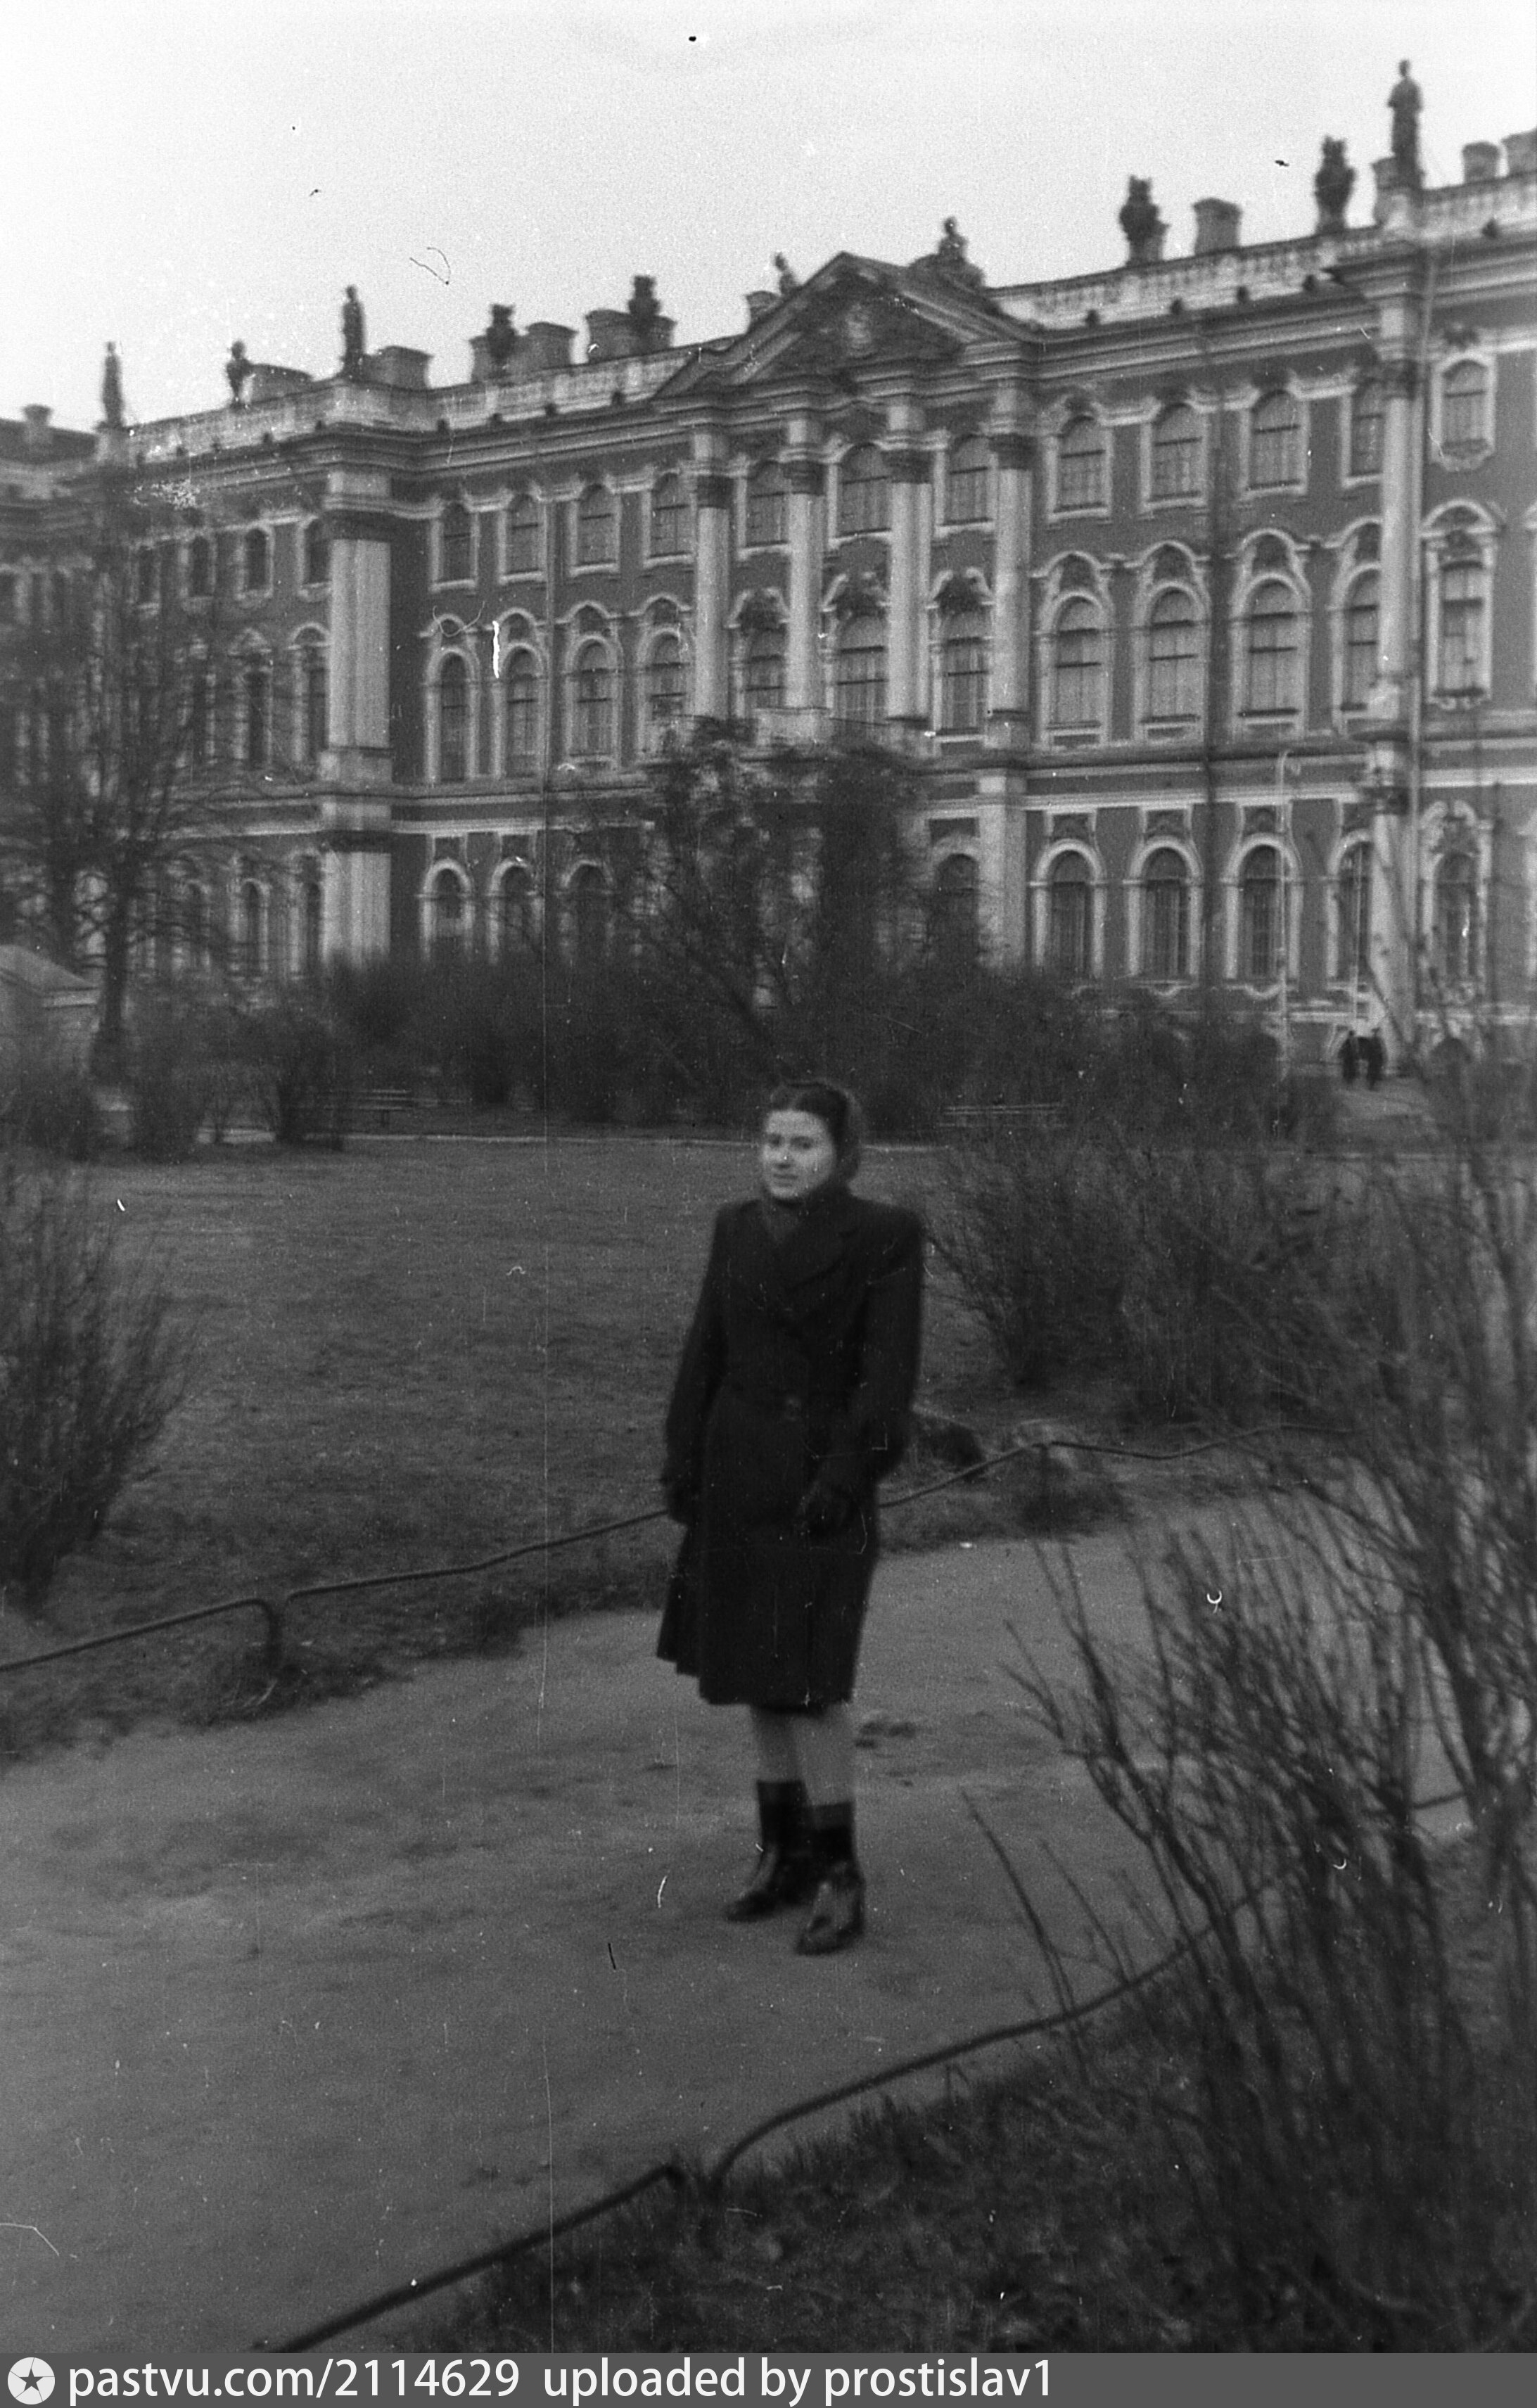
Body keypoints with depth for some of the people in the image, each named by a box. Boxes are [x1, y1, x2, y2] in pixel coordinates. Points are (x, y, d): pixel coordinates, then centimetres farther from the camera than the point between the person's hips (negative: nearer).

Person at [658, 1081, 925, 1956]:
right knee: (757, 1671, 11)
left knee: (809, 1679, -10)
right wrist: (682, 1465, 3)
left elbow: (889, 1370, -13)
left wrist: (845, 1479, -19)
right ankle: (785, 1853, 23)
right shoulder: (738, 1229, 6)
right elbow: (706, 1352, 9)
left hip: (821, 1479, -6)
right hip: (739, 1475, 6)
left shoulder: (886, 1237, -9)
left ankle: (841, 1874, 2)